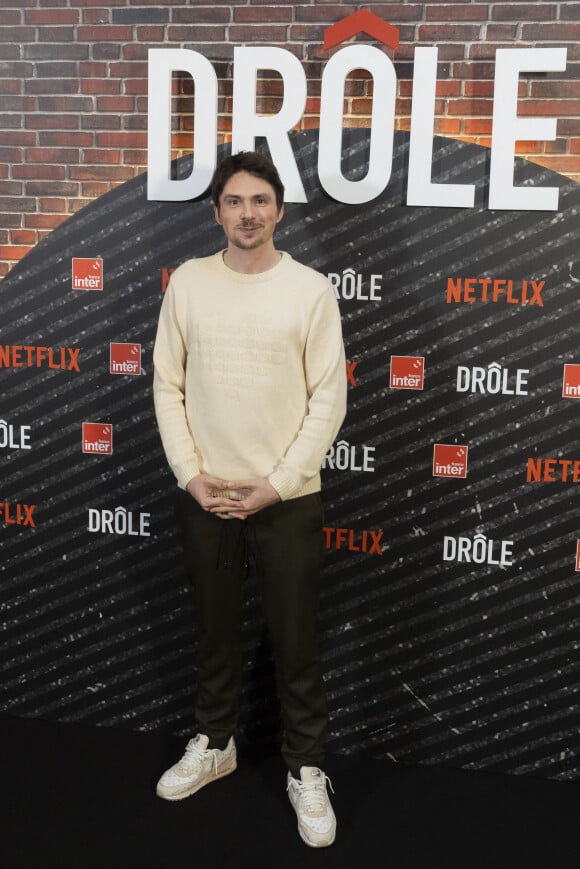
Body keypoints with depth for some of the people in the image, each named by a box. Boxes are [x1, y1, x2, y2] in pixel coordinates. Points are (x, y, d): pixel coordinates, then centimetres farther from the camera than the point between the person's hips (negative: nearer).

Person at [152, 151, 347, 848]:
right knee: (214, 629, 17)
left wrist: (276, 483, -12)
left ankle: (306, 770, 25)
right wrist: (191, 475, -6)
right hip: (204, 494, 2)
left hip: (286, 496, -2)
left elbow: (328, 402, -6)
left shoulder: (311, 289, -5)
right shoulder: (188, 282, 2)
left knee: (294, 640, 7)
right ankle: (214, 743, 38)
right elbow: (167, 385, 3)